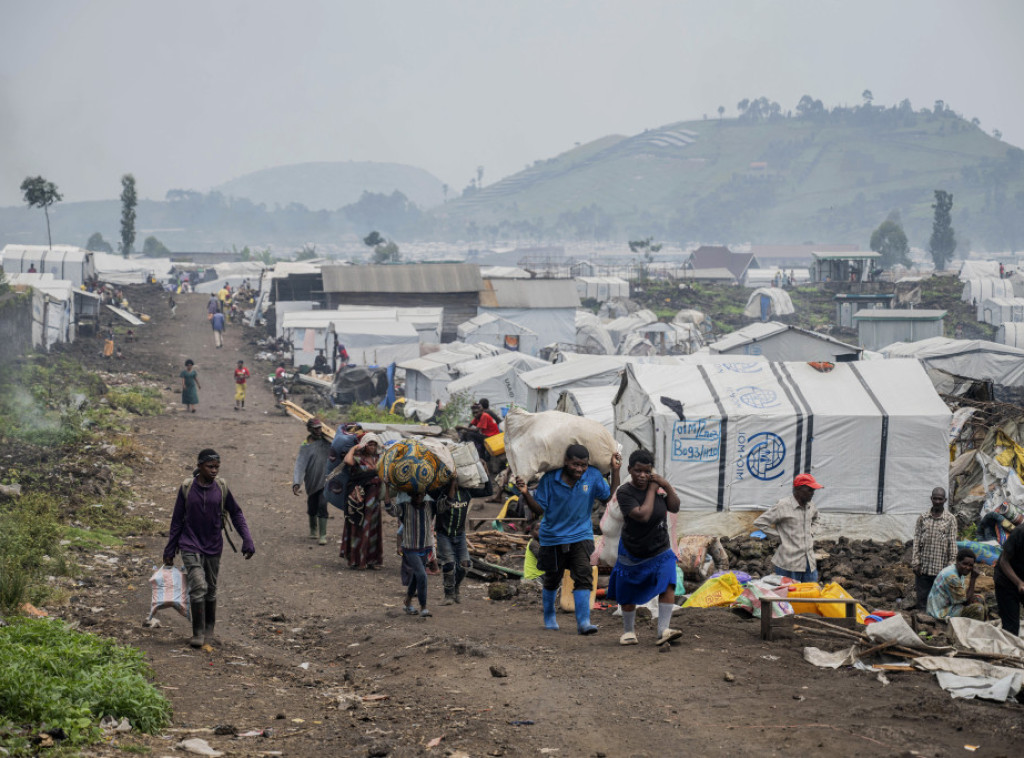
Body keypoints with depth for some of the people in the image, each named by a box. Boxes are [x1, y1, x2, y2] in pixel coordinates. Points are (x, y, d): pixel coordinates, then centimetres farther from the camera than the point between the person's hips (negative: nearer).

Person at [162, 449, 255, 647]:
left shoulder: (222, 488, -3)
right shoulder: (187, 488, -6)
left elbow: (236, 514, 6)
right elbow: (177, 521, 2)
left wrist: (247, 540, -5)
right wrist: (170, 550, 6)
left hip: (213, 547, 2)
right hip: (191, 546, -2)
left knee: (211, 590, 12)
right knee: (198, 586, -16)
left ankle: (209, 629, 30)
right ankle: (198, 633, -9)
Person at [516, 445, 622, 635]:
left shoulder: (593, 476, -7)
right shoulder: (550, 479, -14)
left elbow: (610, 497, -3)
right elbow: (539, 509, -9)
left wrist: (615, 471, -10)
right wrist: (526, 494, -26)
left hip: (581, 535, 1)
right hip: (553, 537, 0)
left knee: (583, 576, -17)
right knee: (552, 580, 15)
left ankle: (583, 622, -18)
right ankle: (549, 618, 37)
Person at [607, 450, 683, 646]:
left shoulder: (657, 487, -1)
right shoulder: (625, 492, -18)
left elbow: (674, 508, -1)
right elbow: (642, 515, -30)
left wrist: (667, 486, -14)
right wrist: (651, 490, -22)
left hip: (660, 551, 3)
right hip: (632, 553, -3)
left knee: (668, 585, -17)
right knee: (628, 596, 8)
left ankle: (663, 631, -18)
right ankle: (628, 631, 31)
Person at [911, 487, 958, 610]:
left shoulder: (950, 519, 2)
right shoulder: (922, 518, 7)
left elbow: (952, 544, 0)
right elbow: (916, 542, 7)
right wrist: (915, 563, -1)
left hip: (941, 568, -2)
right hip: (923, 568, 2)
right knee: (922, 597, 5)